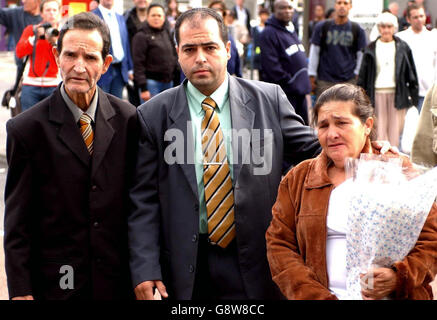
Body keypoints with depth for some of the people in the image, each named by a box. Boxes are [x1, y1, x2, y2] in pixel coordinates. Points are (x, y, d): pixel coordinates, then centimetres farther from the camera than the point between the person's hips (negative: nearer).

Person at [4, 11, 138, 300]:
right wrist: (20, 291, -7)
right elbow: (17, 221, -5)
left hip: (119, 280, 2)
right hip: (55, 283, -2)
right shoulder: (26, 128, -8)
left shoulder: (128, 120, -1)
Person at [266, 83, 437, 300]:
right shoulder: (298, 179, 14)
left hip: (392, 296, 0)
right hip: (327, 294, 0)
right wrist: (315, 296, -6)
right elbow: (279, 245, 8)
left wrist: (398, 278, -11)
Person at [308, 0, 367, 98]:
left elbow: (361, 55, 10)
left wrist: (356, 75, 3)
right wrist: (312, 77, 5)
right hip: (324, 81, 0)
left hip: (348, 81, 0)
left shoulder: (357, 30, 5)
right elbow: (314, 53, 7)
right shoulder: (322, 27, 5)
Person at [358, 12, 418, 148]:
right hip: (377, 92, 0)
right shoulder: (371, 48, 7)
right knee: (379, 129, -1)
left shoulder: (403, 48, 6)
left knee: (395, 128, 1)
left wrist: (413, 95, 6)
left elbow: (411, 72, 10)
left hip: (397, 93, 0)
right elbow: (363, 74, 10)